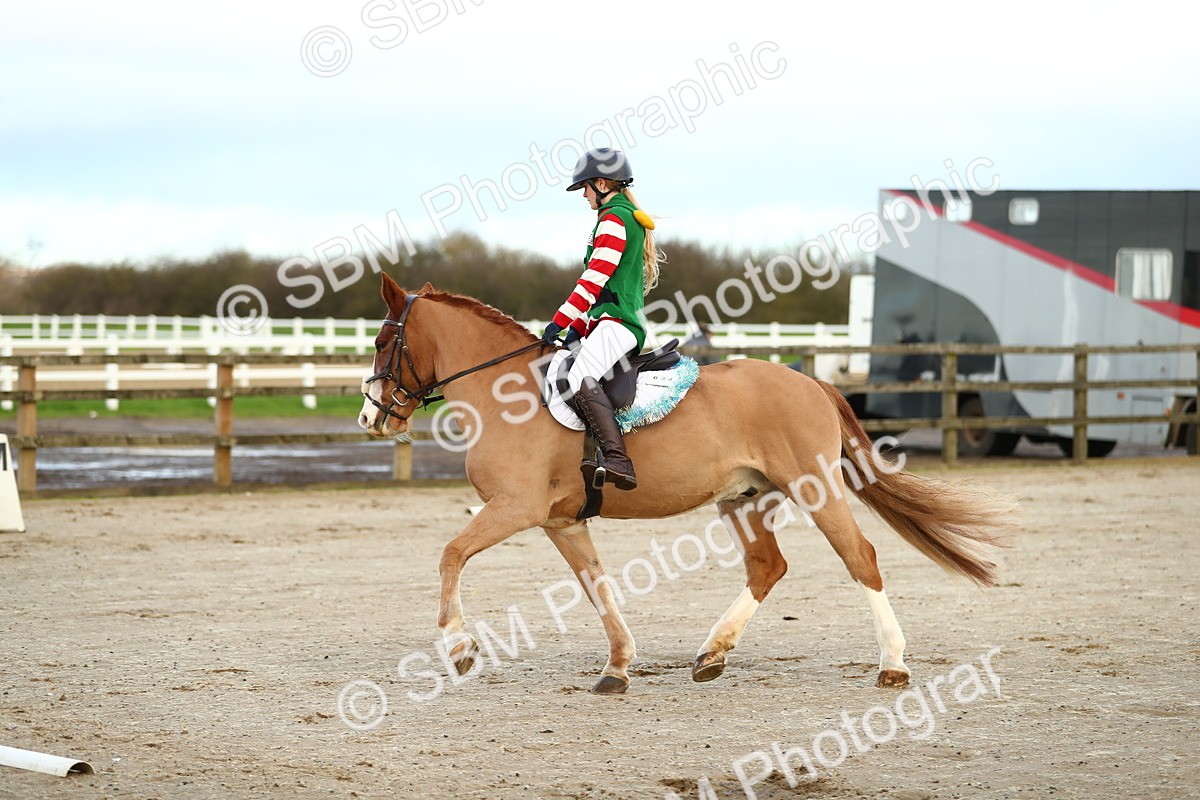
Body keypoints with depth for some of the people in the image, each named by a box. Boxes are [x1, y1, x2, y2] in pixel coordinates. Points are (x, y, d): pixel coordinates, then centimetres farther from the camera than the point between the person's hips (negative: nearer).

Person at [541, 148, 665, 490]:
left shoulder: (613, 218, -7)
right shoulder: (629, 217, 25)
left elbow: (595, 278, -15)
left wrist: (560, 320, -13)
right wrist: (578, 327, 20)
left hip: (616, 321, -11)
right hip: (616, 321, 11)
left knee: (580, 377, -32)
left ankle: (618, 460, -46)